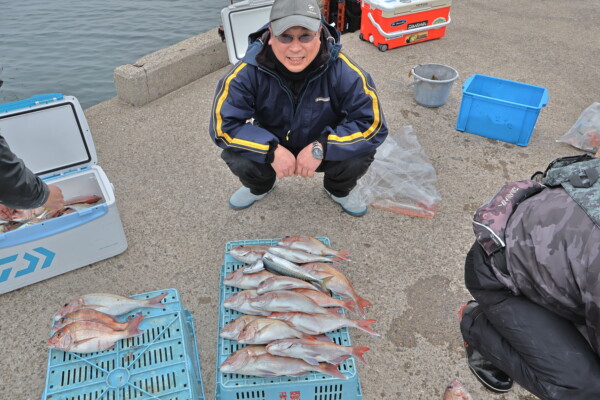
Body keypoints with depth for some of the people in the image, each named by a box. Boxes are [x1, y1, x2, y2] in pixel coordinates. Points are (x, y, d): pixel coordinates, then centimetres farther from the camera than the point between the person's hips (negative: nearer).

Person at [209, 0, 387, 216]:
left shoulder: (344, 72, -29)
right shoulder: (248, 71, -28)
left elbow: (372, 124, -27)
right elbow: (223, 123, -25)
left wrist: (321, 148, -39)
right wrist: (272, 151, -37)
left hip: (322, 151, 0)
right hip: (270, 148, 1)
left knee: (358, 156, -28)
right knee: (236, 157, -26)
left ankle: (339, 190, 12)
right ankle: (260, 187, 14)